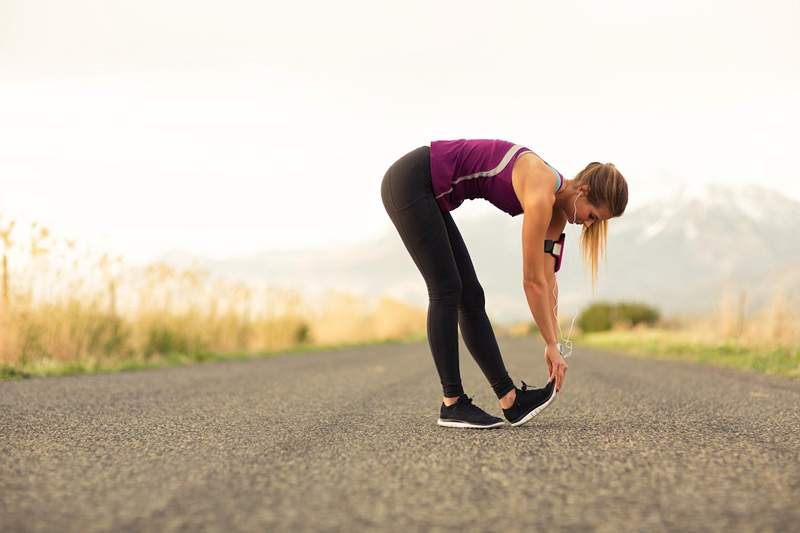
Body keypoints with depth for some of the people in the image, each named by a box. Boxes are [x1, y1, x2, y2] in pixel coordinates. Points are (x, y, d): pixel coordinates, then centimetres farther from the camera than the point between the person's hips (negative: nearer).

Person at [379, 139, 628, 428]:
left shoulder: (556, 202, 4)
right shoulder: (541, 194, -22)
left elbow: (547, 278, 7)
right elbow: (533, 281, -18)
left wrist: (553, 344, 7)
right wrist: (553, 345, -10)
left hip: (429, 192, 9)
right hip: (410, 182, -9)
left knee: (471, 296, 5)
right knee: (447, 290, -11)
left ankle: (510, 399, 6)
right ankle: (451, 404, -6)